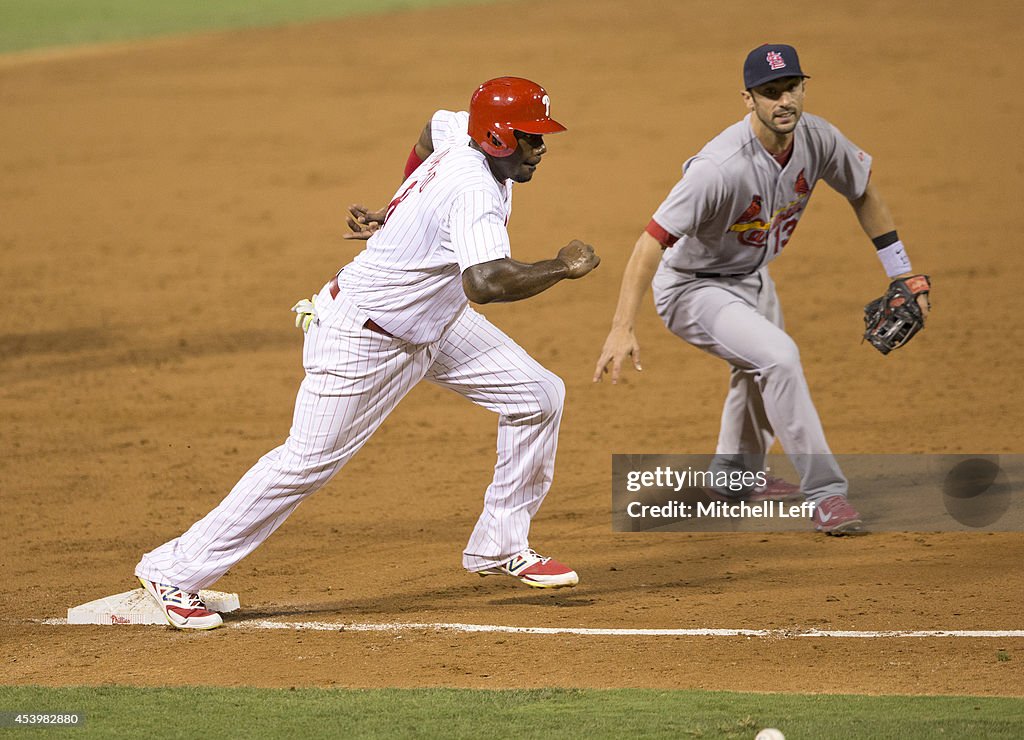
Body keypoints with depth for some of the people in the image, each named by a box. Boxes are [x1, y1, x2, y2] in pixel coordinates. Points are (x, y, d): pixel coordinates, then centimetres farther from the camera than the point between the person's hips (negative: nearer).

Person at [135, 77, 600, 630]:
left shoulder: (461, 134, -6)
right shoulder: (475, 190, -33)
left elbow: (435, 126, 21)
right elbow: (487, 282, -49)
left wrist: (403, 210, 28)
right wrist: (561, 268, -34)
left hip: (433, 321, 10)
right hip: (365, 339, -10)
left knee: (538, 395, 3)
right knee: (307, 463, -5)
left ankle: (499, 548, 13)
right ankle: (174, 572, 5)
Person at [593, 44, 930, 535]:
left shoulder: (817, 139, -17)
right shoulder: (722, 166, -38)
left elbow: (863, 193, 3)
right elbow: (652, 241, -38)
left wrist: (902, 274, 2)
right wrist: (622, 329, -45)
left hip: (752, 279, 8)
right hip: (692, 288, -8)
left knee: (761, 371, 28)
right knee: (778, 357, -26)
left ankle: (735, 473, 55)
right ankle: (824, 494, -18)